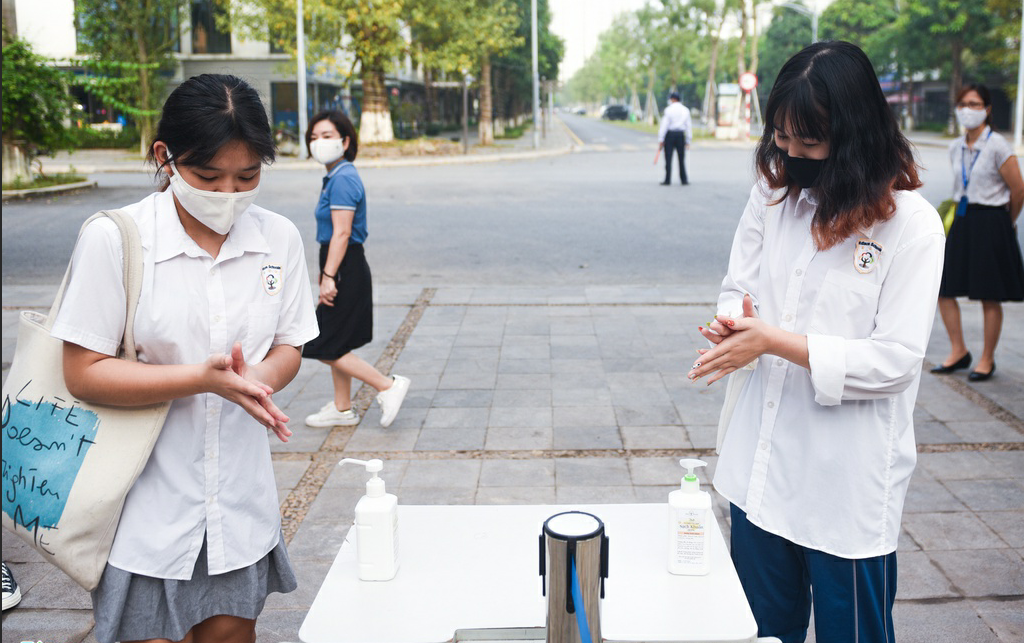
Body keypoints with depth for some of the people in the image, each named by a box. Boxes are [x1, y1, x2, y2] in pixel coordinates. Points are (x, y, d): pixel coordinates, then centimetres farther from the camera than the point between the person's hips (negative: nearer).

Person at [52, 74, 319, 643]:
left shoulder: (279, 238, -1)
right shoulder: (114, 239, -13)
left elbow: (288, 347, 6)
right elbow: (84, 373, -13)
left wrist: (259, 377, -18)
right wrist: (204, 377, -24)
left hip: (242, 497, 4)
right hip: (148, 502, -3)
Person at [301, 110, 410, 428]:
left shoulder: (343, 179, -17)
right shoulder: (336, 176, 14)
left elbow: (341, 233, -22)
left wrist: (329, 277, -23)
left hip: (345, 270, -10)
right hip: (344, 269, 10)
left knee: (327, 347, -5)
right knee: (336, 344, 16)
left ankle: (388, 385, 0)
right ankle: (342, 409, 26)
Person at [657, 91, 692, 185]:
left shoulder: (669, 110, -6)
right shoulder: (686, 110, 7)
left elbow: (664, 125, -9)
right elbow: (688, 126, 8)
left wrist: (661, 140, -7)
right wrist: (688, 141, 12)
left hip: (670, 135, -4)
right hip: (681, 135, 4)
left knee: (668, 158, 0)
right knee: (681, 159, 10)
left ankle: (668, 180, -1)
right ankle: (684, 180, 12)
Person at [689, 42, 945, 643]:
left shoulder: (911, 223, -14)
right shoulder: (773, 196, 3)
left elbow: (894, 361, -17)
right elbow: (738, 289, 9)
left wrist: (776, 340, -21)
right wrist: (736, 321, -15)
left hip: (849, 480, -5)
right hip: (763, 466, 5)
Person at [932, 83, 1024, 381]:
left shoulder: (997, 146, -12)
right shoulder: (955, 148, 7)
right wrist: (963, 214, 17)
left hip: (991, 223, -6)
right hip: (962, 222, 6)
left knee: (990, 297, 2)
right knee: (943, 287, 4)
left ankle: (987, 360, 15)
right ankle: (958, 351, 18)